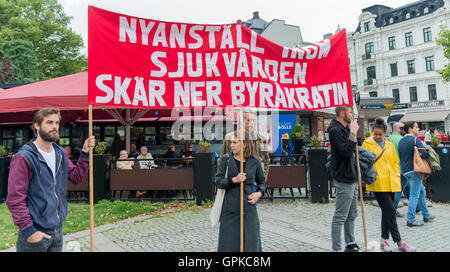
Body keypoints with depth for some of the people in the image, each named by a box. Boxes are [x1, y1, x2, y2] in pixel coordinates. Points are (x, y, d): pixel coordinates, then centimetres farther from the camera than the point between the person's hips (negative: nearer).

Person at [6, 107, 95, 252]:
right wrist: (28, 230, -18)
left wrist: (85, 153, 0)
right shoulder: (24, 157, -17)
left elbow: (76, 177, 10)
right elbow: (15, 199, -17)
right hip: (35, 233, -6)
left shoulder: (60, 152, 6)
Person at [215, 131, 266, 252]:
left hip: (249, 206, 1)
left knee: (251, 240, 5)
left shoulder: (254, 161, 3)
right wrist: (234, 180, -20)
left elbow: (262, 181, 16)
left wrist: (259, 193, -3)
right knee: (229, 242, 7)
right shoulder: (225, 159, 0)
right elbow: (218, 181, -5)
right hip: (229, 208, 0)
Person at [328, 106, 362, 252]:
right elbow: (346, 152, -25)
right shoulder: (335, 130, -16)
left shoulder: (345, 128, 15)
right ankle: (336, 248, 7)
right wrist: (353, 134, -23)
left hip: (351, 178, 10)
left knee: (352, 215, 18)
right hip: (344, 180, -10)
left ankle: (351, 244, 30)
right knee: (340, 217, -3)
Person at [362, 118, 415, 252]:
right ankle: (399, 243, 1)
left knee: (387, 211, 11)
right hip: (377, 184, -6)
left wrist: (397, 174, 9)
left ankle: (384, 240, 23)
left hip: (391, 183, 6)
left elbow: (396, 161, 20)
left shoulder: (389, 144, 12)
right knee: (390, 211, -8)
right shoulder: (367, 144, -3)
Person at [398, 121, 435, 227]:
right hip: (415, 170, -8)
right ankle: (410, 219, -3)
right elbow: (424, 154, -19)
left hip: (405, 171, 8)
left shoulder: (401, 141, 13)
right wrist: (429, 153, 0)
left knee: (421, 190, 20)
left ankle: (426, 215, 29)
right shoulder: (415, 140, -12)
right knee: (414, 194, -5)